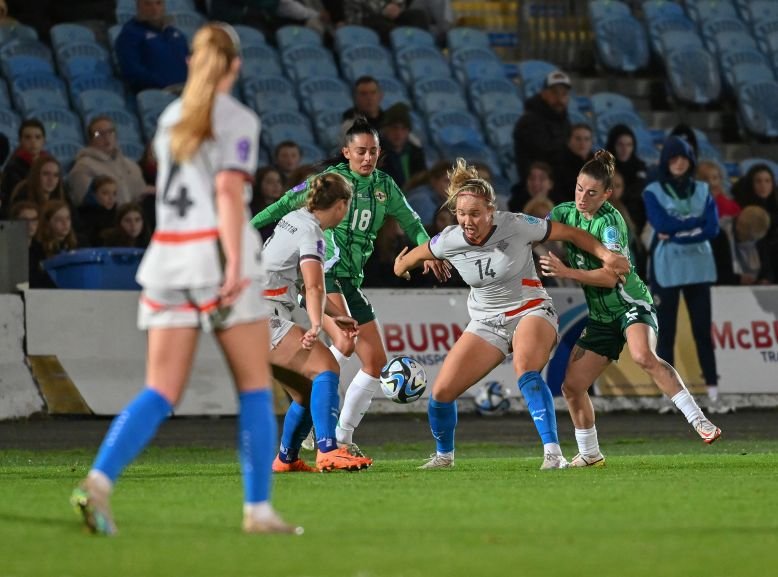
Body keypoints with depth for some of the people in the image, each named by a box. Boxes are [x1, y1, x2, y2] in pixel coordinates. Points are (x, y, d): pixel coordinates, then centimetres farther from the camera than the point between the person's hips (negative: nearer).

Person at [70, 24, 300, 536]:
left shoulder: (171, 119, 16)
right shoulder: (238, 119, -3)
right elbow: (229, 190, -16)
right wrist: (235, 264, -23)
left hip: (169, 258, 5)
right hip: (217, 250, -5)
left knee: (161, 393, 1)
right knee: (255, 387, 7)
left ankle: (100, 480, -20)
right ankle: (258, 509, 6)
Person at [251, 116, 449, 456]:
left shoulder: (384, 186, 12)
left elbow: (411, 222, 24)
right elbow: (287, 204, 2)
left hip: (351, 282, 7)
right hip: (323, 274, -7)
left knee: (375, 362, 3)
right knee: (345, 342, -29)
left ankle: (342, 437, 11)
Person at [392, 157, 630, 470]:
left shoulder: (517, 226, -20)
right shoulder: (449, 241, -11)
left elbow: (570, 233, -9)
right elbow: (419, 252, 14)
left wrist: (606, 255, -18)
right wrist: (401, 265, 32)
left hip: (531, 311, -4)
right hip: (486, 323, 4)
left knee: (525, 369, -37)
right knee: (441, 391, -4)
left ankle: (553, 453, -42)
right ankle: (443, 454, 27)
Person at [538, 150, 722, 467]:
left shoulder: (610, 221, -18)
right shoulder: (564, 212, 3)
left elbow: (610, 276, -26)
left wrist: (566, 272, -28)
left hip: (631, 304, -7)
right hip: (600, 317, 7)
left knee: (643, 356, -36)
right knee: (572, 385, -1)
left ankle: (698, 420, -34)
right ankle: (590, 454, 19)